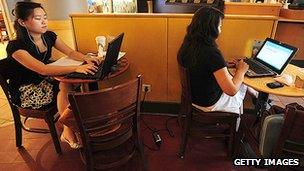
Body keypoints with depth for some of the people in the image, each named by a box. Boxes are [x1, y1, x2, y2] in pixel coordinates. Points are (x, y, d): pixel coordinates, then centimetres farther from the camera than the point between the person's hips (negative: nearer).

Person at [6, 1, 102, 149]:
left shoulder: (49, 36, -3)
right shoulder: (15, 46, -24)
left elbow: (70, 52, -3)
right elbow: (43, 69, -37)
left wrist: (87, 59, -25)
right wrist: (76, 68, -48)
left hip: (44, 80, 6)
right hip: (26, 91, -6)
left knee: (72, 84, -21)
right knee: (65, 87, -28)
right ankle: (68, 132, -14)